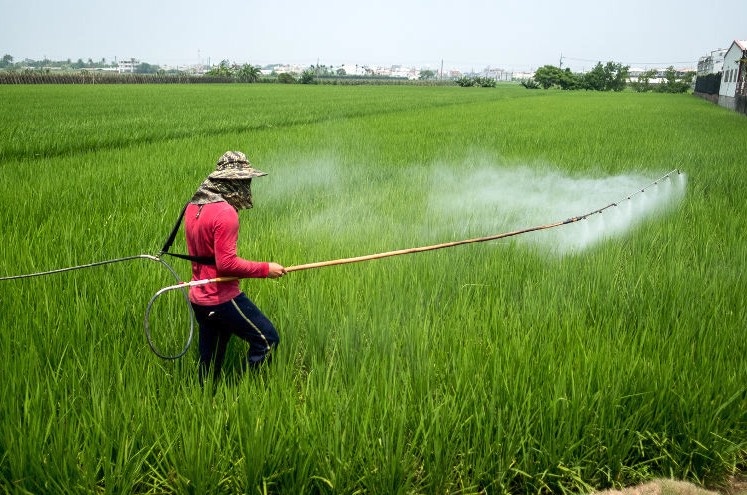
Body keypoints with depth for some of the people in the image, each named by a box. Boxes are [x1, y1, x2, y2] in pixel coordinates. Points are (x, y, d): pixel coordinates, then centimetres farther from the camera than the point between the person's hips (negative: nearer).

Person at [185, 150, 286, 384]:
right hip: (223, 299, -9)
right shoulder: (225, 213, -20)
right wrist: (265, 269, -14)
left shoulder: (192, 207, 9)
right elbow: (226, 263, -22)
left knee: (209, 364, 17)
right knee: (267, 340, 2)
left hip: (198, 299, 9)